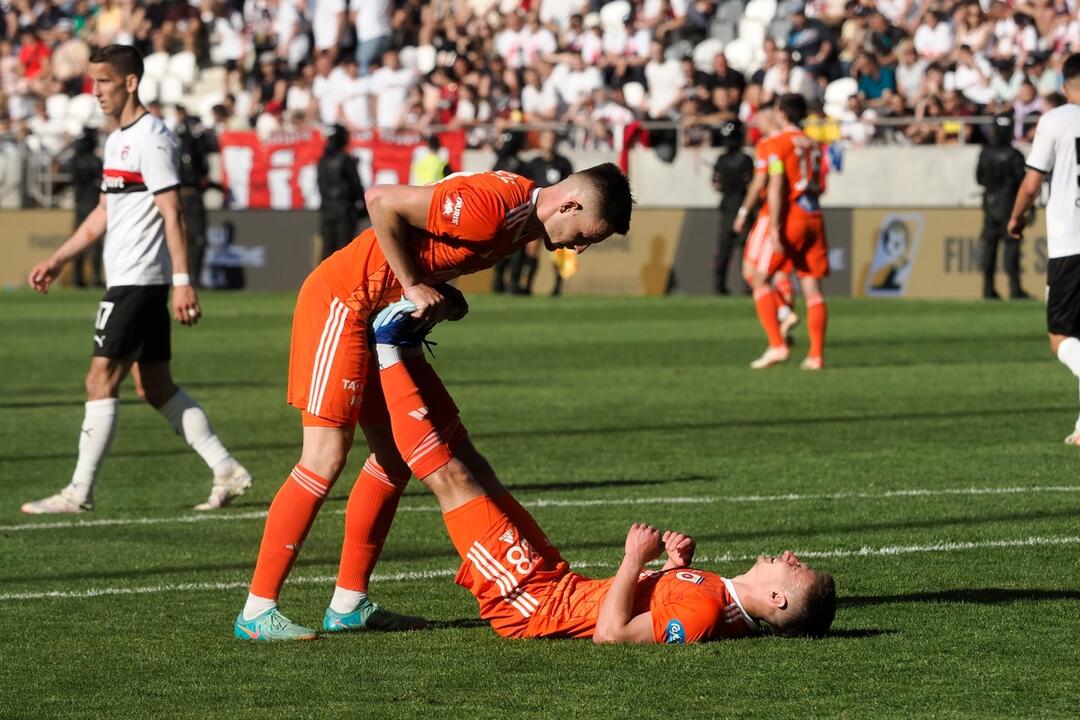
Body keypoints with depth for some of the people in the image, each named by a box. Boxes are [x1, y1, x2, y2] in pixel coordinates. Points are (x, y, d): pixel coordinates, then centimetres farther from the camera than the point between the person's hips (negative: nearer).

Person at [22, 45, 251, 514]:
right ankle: (227, 472, 14)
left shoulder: (151, 139, -12)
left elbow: (172, 214, -17)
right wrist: (58, 260, 23)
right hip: (125, 278, 10)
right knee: (155, 388, 10)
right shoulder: (117, 140, 17)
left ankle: (79, 492, -6)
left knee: (101, 381, -8)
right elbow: (104, 213, 25)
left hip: (139, 281, -10)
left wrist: (182, 281, -22)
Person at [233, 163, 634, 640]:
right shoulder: (492, 205, -25)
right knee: (326, 458, -13)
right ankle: (257, 612, -10)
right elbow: (382, 202, -26)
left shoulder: (523, 214, 7)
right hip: (342, 301, -10)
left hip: (387, 315, 10)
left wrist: (439, 294, 0)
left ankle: (349, 604, 17)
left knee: (396, 457, 10)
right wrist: (414, 287, -19)